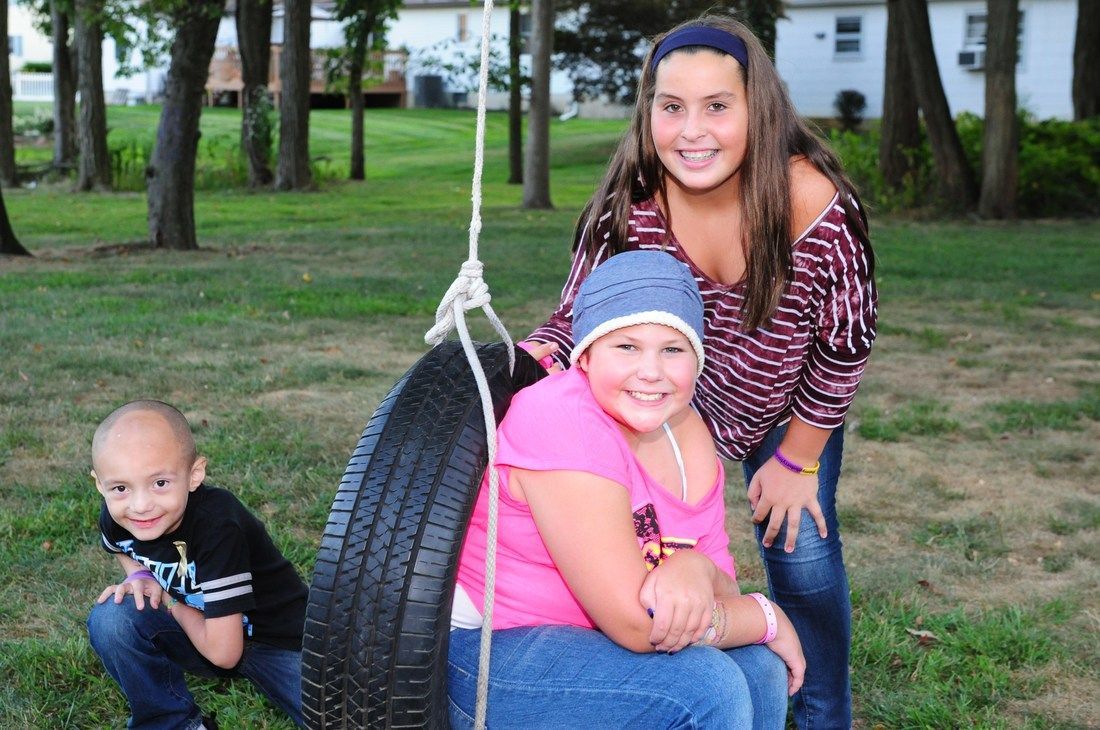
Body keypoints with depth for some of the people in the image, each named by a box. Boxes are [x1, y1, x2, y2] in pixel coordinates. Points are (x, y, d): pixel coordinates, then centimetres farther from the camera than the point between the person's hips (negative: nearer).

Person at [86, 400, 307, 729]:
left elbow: (223, 652, -29)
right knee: (111, 617, -21)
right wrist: (139, 577, -7)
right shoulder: (115, 518, -14)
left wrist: (167, 599, -15)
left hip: (276, 638, -6)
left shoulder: (217, 526, -32)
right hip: (197, 626, 6)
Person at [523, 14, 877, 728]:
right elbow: (579, 317, -17)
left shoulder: (814, 204, -35)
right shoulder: (628, 204, -29)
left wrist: (797, 459, -8)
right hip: (676, 394, 2)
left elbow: (847, 344, -19)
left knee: (800, 550, 1)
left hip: (791, 398, -1)